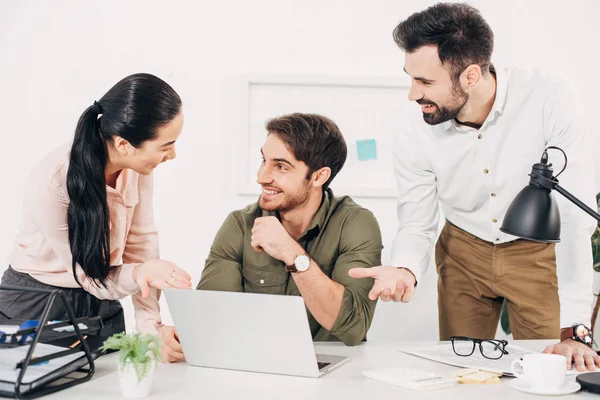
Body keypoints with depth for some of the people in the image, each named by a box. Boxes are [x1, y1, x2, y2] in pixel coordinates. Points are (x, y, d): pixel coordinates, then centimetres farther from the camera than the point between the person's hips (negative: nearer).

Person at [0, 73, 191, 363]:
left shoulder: (138, 165, -13)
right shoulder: (51, 182, -30)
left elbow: (141, 242, -10)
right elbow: (89, 275, -22)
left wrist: (151, 326, -18)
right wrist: (140, 273, -41)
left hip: (102, 306, 5)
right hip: (36, 308, -5)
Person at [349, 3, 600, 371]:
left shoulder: (549, 99, -28)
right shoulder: (415, 135, -19)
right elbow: (417, 226, -9)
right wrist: (405, 270, -33)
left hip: (538, 252, -2)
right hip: (464, 252, 2)